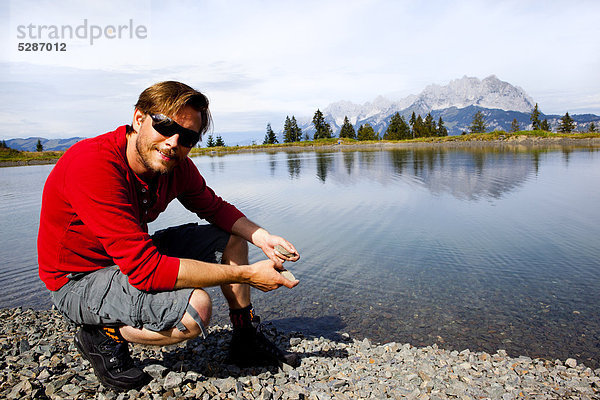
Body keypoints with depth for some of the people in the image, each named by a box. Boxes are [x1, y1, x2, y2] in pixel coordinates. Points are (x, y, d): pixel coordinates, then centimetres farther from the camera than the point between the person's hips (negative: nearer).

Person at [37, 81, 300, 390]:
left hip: (134, 254, 8)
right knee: (194, 307, -30)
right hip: (78, 281, -7)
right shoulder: (92, 165, -32)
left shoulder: (176, 165, -10)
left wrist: (262, 238, -14)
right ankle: (103, 336, -1)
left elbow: (214, 207, 5)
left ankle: (246, 341, 12)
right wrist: (247, 275, -32)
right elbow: (146, 270, -36)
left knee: (231, 238, 0)